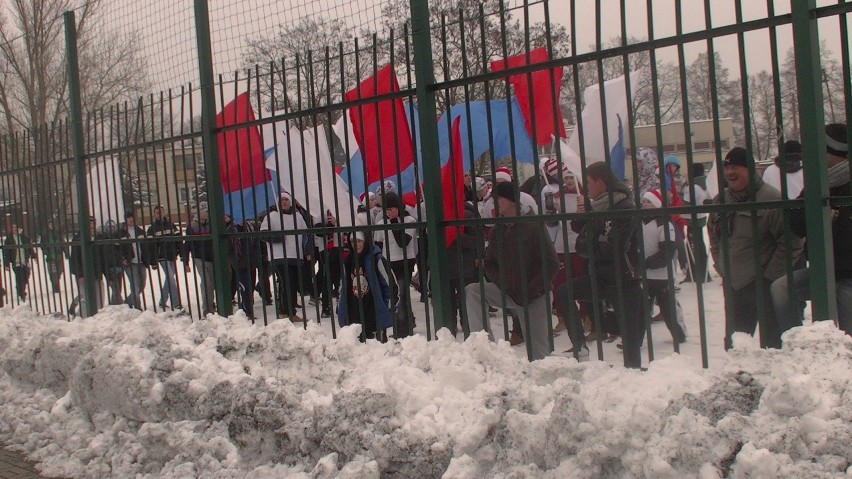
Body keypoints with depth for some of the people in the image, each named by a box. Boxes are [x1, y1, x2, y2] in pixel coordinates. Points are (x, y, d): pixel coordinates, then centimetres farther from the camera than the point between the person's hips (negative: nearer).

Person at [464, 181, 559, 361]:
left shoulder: (533, 227, -9)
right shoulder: (497, 230, 6)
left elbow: (552, 264, -11)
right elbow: (489, 264, 10)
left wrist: (530, 291, -17)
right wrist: (505, 286, -8)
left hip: (534, 297, -4)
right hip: (506, 292, 5)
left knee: (538, 349, -4)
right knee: (472, 292, -17)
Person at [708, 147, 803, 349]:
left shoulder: (770, 199, -13)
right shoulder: (720, 200, 9)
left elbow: (791, 239, -14)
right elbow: (714, 237, 23)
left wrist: (772, 272, -12)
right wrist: (720, 266, 13)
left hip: (764, 285, -6)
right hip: (732, 284, 6)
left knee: (771, 341, -2)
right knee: (733, 342, 13)